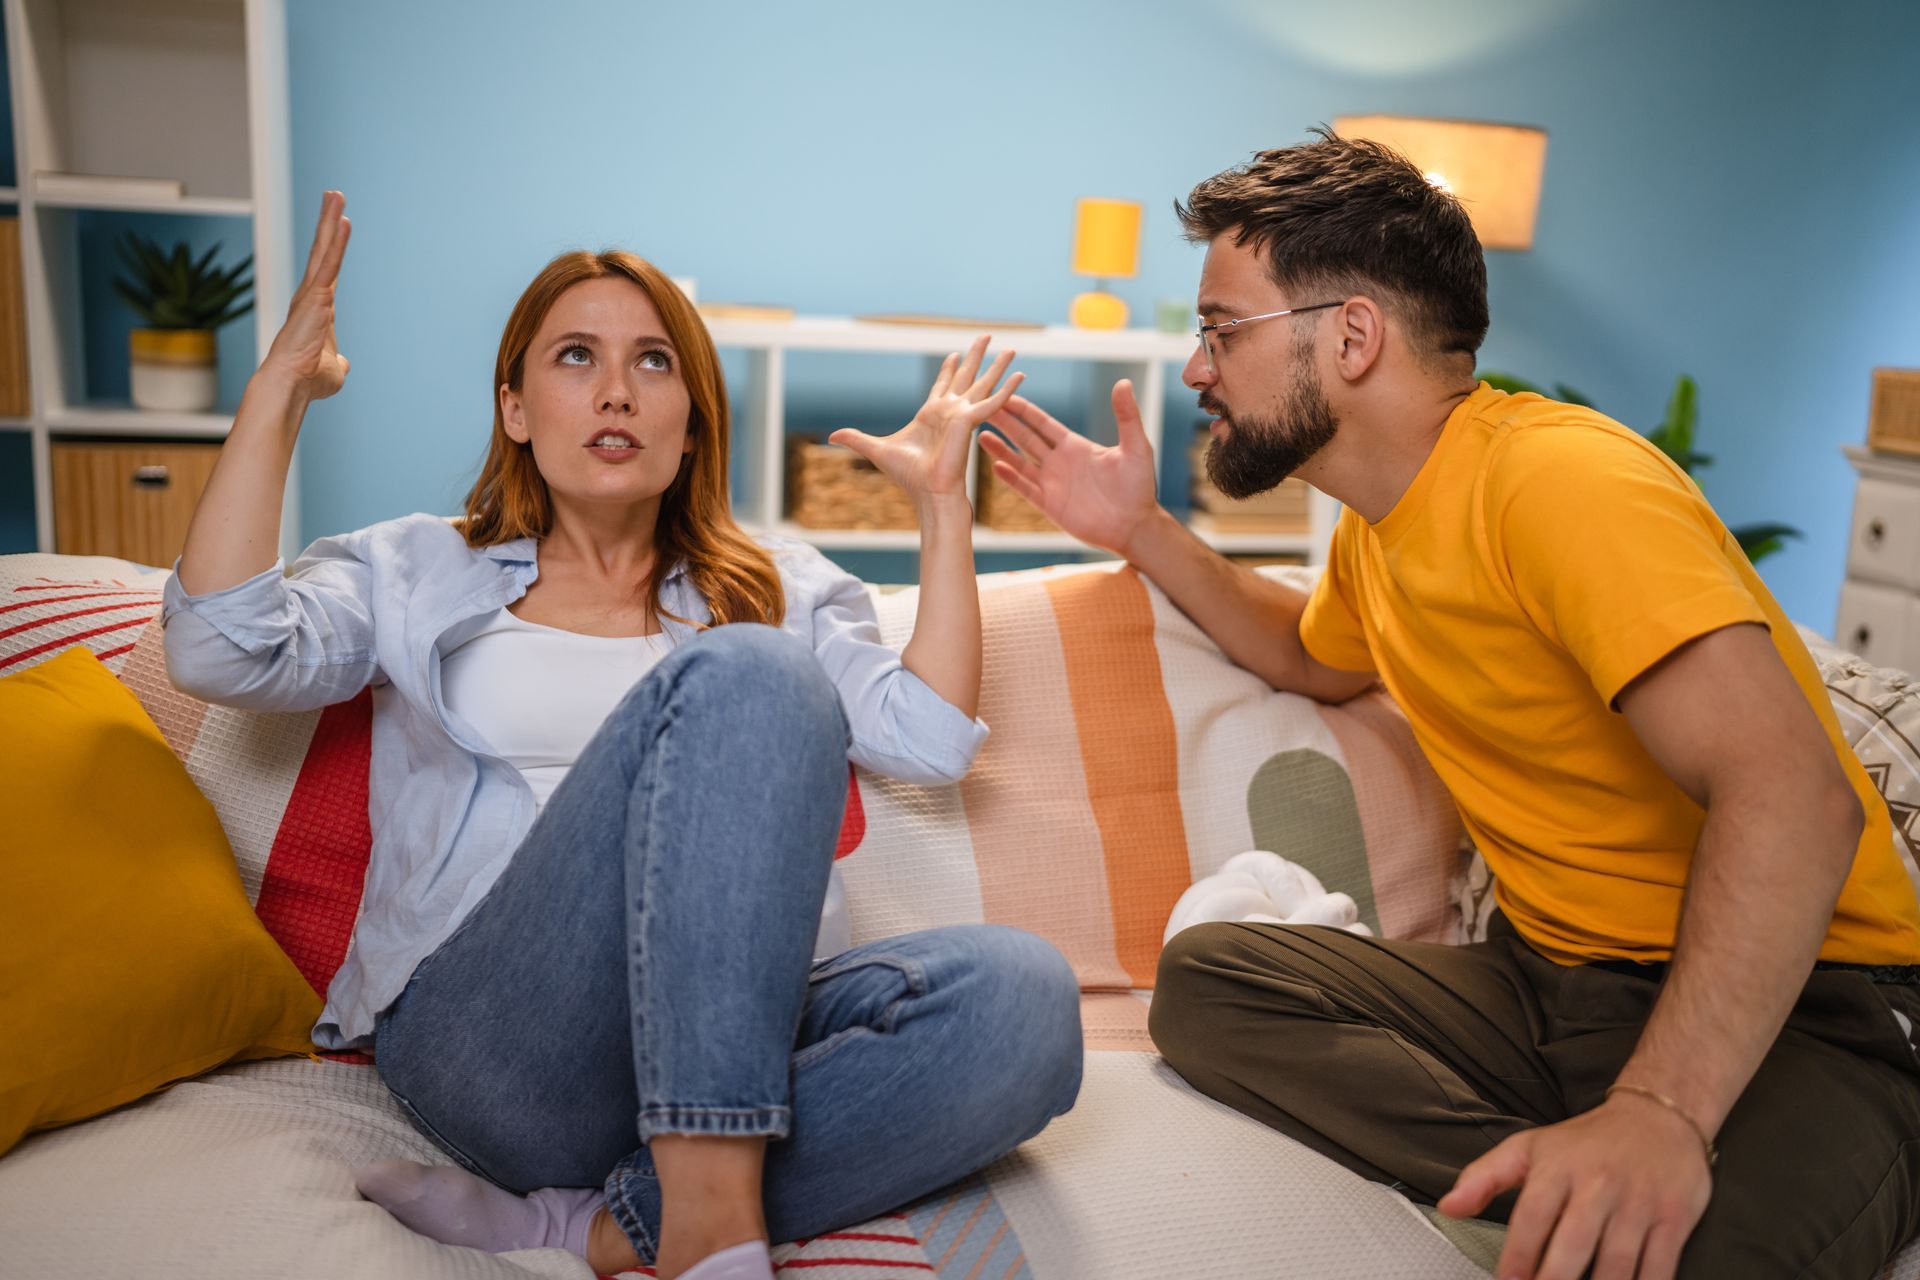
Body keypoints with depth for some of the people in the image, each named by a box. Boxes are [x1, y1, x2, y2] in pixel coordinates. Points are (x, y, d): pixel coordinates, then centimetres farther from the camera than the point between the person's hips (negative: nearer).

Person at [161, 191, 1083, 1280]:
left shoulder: (782, 588, 21)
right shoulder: (417, 573, 19)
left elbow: (932, 740, 5)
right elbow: (220, 652, 0)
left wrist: (943, 500, 6)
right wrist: (281, 391, 4)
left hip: (716, 1039, 3)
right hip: (483, 1032, -2)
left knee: (1020, 997, -28)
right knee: (745, 677, -27)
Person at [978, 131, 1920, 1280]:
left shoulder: (1561, 478, -19)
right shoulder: (1378, 530, 9)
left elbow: (1795, 798, -29)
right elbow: (1320, 659, 32)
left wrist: (1662, 1108, -39)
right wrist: (1142, 532, 20)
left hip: (1803, 1004, -9)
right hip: (1555, 977, 10)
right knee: (1206, 979, -9)